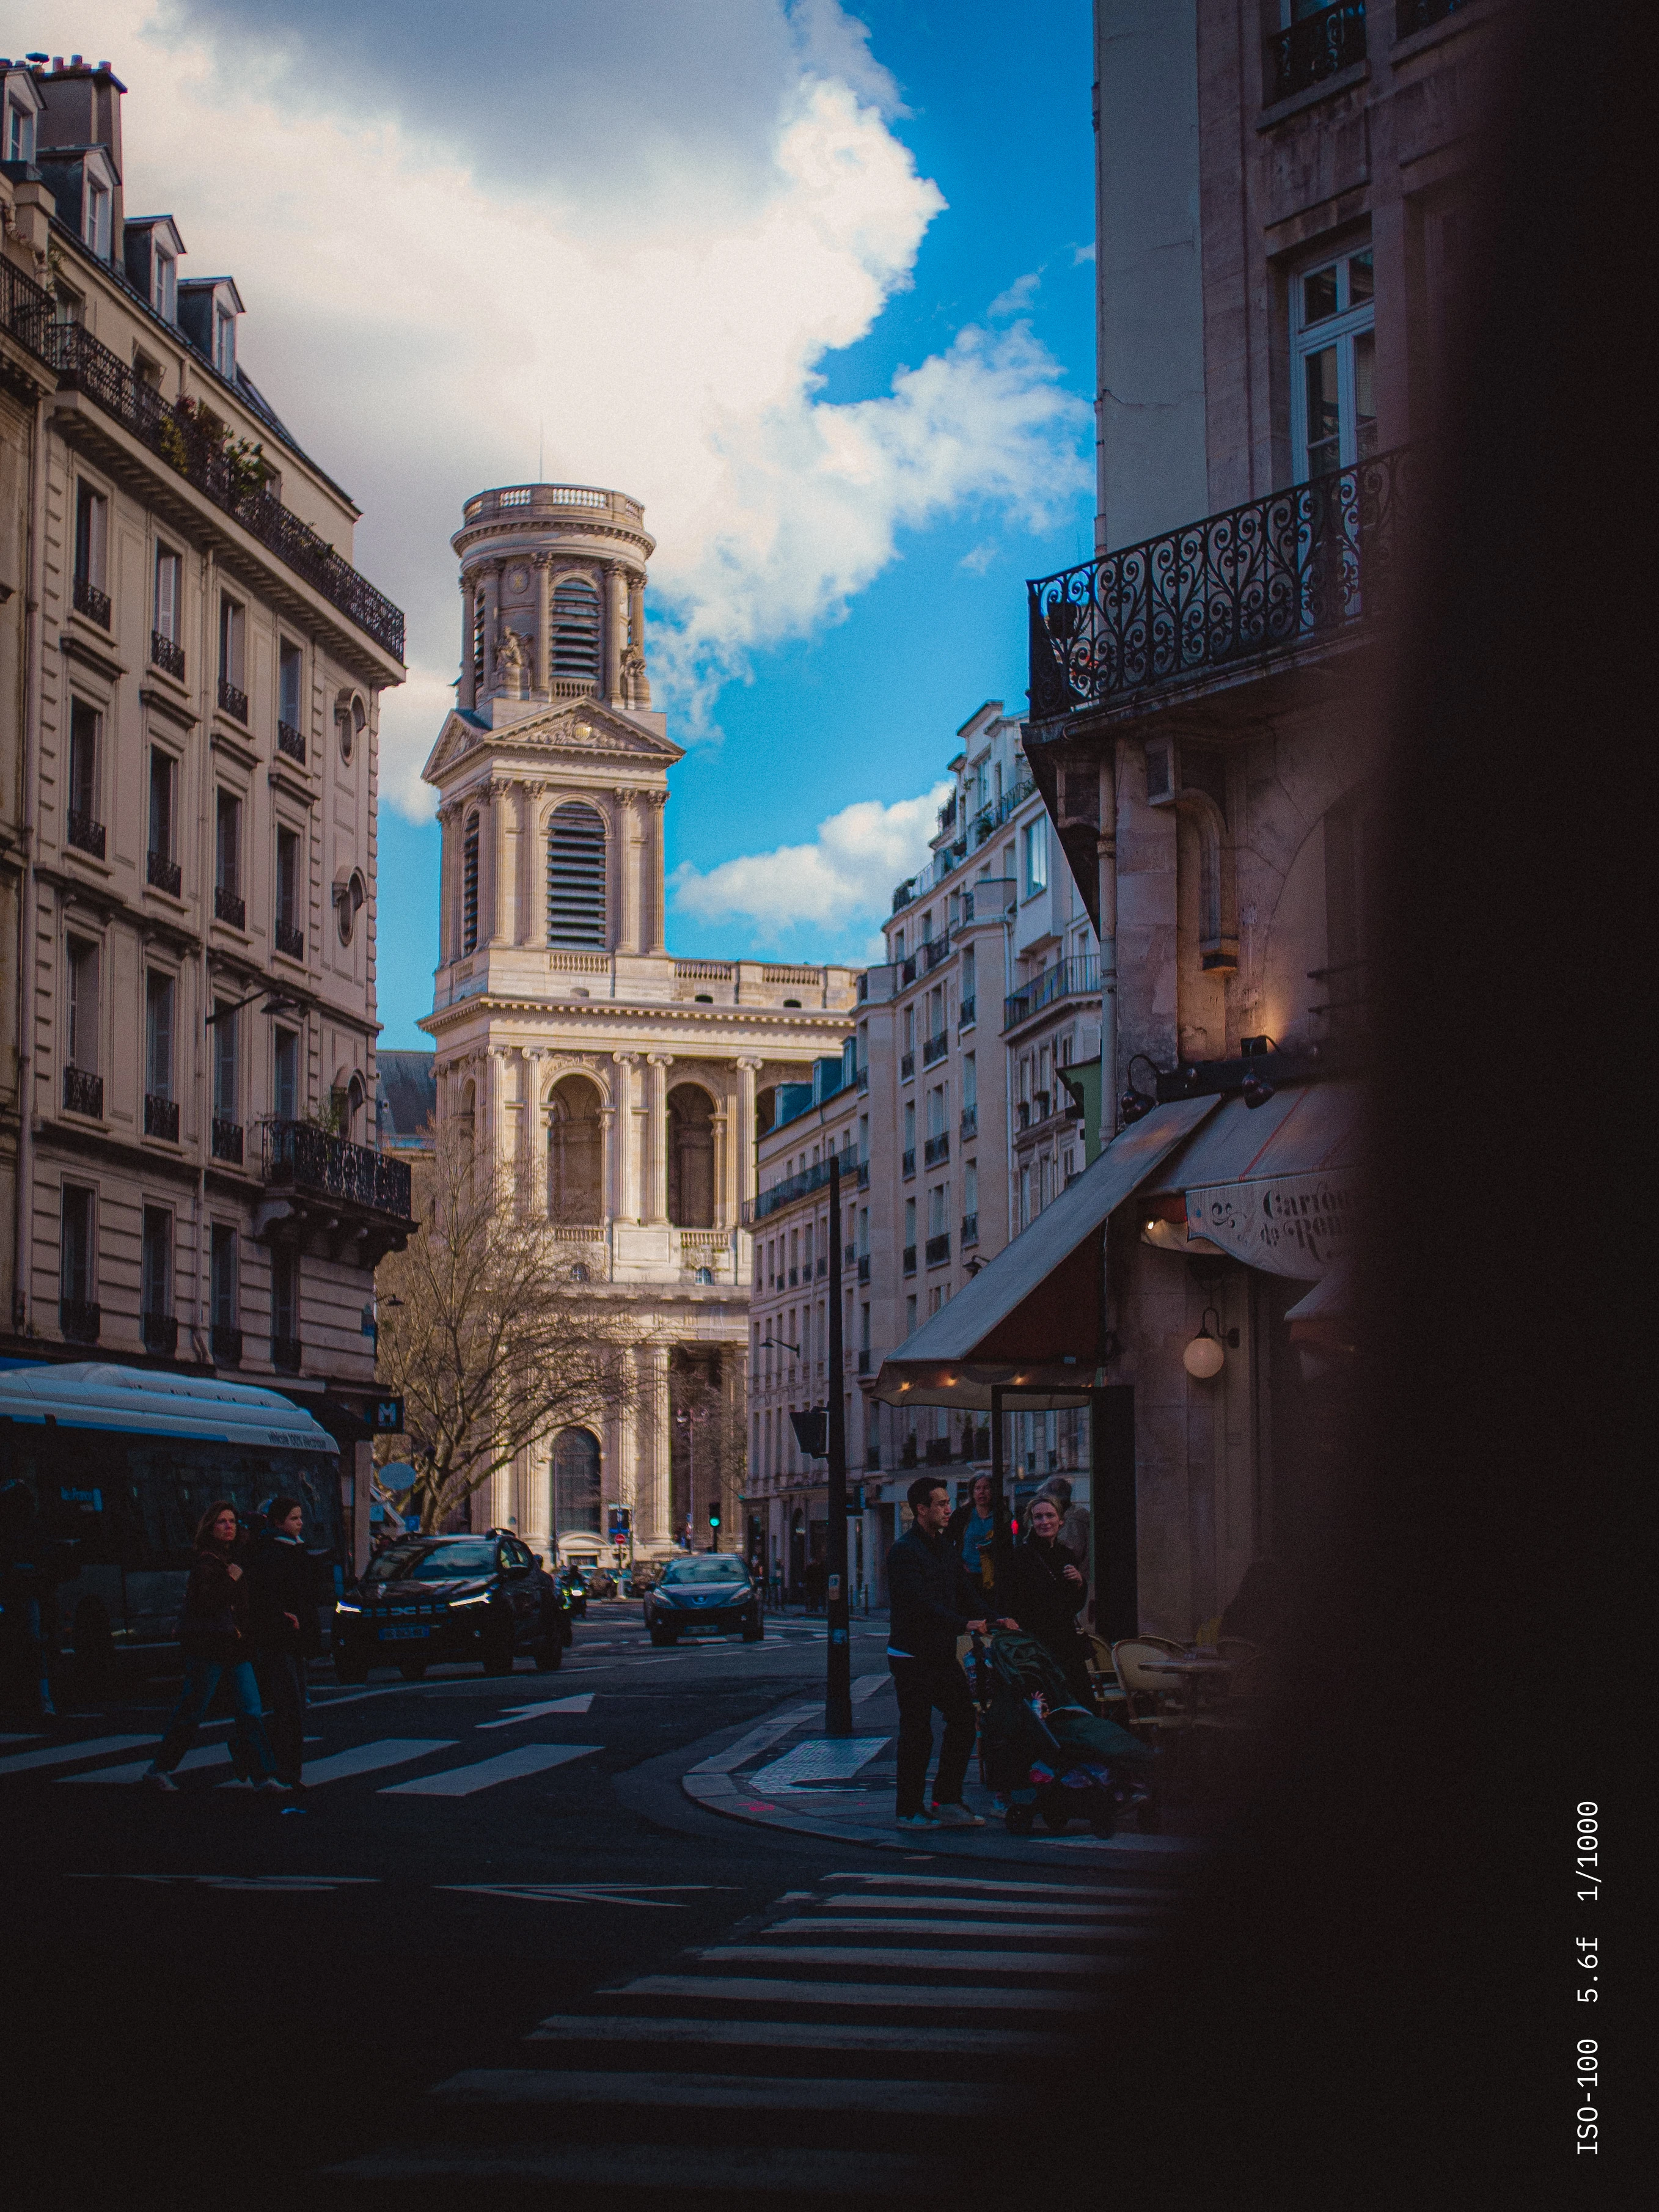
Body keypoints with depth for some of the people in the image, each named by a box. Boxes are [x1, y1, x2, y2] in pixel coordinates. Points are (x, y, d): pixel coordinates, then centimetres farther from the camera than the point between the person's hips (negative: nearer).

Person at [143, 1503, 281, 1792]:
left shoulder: (234, 1559, 16)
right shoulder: (205, 1562, -9)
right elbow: (203, 1602, -22)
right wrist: (231, 1580, -18)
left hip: (237, 1647, 7)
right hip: (208, 1646, -7)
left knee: (250, 1712, -1)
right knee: (191, 1711, 0)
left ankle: (263, 1775, -2)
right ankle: (158, 1769, 14)